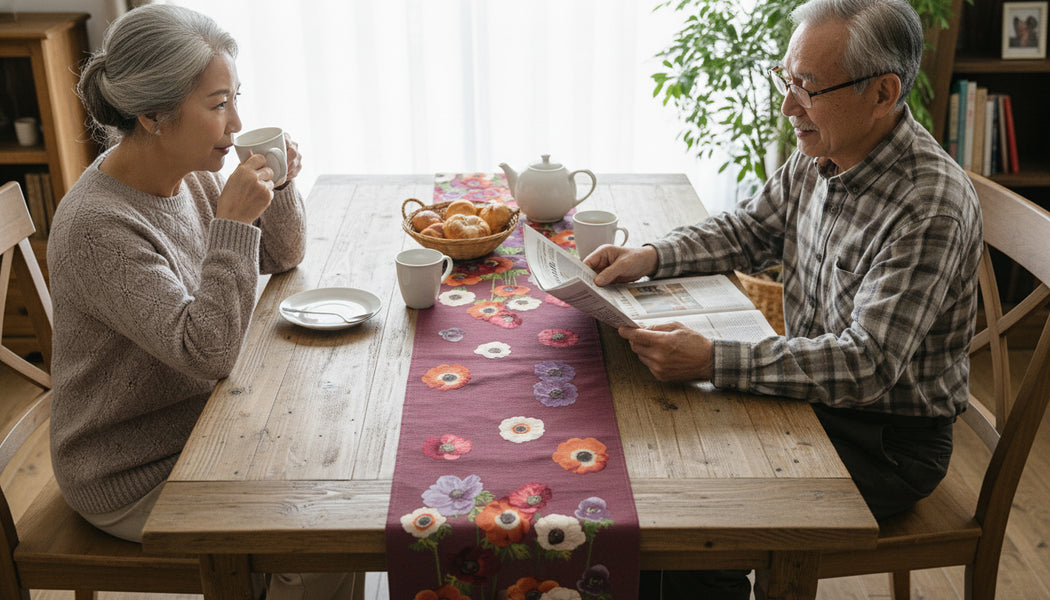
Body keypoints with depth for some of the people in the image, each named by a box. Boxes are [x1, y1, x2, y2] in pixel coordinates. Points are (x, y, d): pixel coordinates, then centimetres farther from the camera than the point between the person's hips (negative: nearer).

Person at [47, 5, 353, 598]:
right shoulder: (96, 226, -28)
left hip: (204, 421, 8)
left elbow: (283, 257, 8)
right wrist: (233, 220, -33)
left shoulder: (194, 175, -4)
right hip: (137, 479, -7)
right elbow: (206, 353, -31)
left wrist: (279, 187, -11)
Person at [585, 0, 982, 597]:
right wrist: (649, 257, -3)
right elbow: (749, 229, 13)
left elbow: (866, 366, -30)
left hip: (887, 440, -7)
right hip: (812, 393, 8)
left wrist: (712, 360, -35)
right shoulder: (820, 155, -2)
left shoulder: (932, 205, -27)